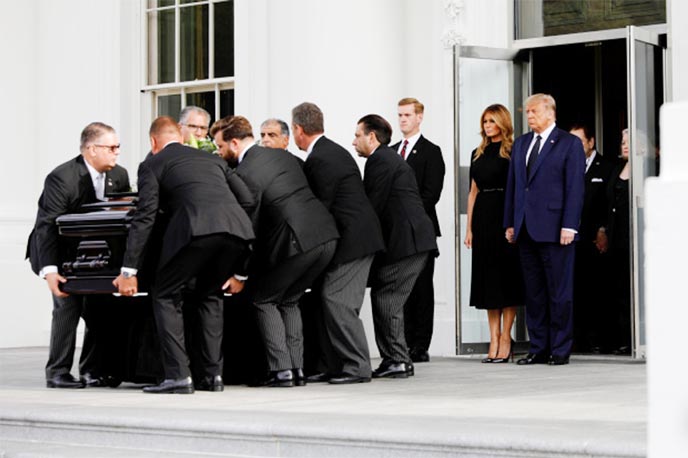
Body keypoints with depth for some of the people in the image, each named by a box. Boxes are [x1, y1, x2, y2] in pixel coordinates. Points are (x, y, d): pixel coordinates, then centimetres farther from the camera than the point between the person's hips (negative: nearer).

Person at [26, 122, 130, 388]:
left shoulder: (119, 176, -5)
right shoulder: (62, 178, -25)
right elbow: (47, 226, -29)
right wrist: (49, 270, -38)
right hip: (58, 252, -6)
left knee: (99, 306, -2)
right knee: (68, 304, -16)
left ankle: (91, 370, 9)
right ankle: (57, 372, -8)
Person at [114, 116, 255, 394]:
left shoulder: (152, 165, 20)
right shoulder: (213, 160, 35)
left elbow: (145, 217, 9)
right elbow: (248, 201, 29)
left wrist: (129, 272, 9)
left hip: (196, 228, -5)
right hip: (237, 229, 5)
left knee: (165, 295, 12)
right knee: (210, 295, 26)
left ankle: (178, 376, 1)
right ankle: (213, 375, 19)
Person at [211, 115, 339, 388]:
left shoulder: (246, 174, -8)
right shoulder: (280, 156, 18)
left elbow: (249, 223, -7)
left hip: (299, 241, -8)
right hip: (327, 236, 8)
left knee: (263, 299, 8)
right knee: (288, 300, 20)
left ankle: (281, 369, 0)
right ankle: (296, 368, 13)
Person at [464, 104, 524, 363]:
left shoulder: (512, 152, -2)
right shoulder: (478, 154, 15)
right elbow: (473, 191, 15)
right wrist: (469, 228, 9)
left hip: (505, 216, -6)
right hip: (483, 217, 6)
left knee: (507, 274, -3)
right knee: (487, 275, 5)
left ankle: (505, 338, 1)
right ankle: (494, 339, 8)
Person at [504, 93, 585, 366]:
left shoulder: (569, 144, -1)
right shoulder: (520, 144, 17)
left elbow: (575, 188, -7)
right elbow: (512, 185, 17)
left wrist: (569, 226, -13)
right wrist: (510, 223, 11)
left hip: (554, 229, -6)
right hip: (526, 229, 6)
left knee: (559, 292, -1)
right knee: (533, 293, 8)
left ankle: (560, 350, 5)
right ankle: (539, 348, 13)